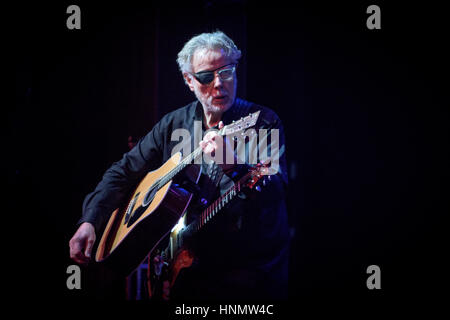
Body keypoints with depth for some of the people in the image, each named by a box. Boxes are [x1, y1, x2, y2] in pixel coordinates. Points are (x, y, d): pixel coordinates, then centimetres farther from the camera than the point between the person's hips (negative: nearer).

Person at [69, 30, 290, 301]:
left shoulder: (264, 122, -5)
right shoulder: (173, 124, 8)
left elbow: (279, 190, -16)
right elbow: (125, 171, 13)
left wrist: (232, 164, -34)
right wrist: (90, 221, 0)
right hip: (189, 266, 4)